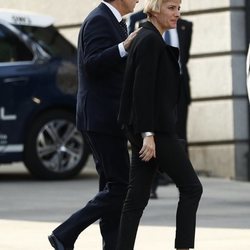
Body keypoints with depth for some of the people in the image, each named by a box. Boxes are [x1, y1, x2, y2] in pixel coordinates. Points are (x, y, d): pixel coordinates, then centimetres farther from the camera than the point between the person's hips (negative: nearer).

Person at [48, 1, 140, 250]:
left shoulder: (110, 20, 18)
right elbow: (92, 63, -24)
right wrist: (124, 47, -33)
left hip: (106, 119, 10)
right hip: (102, 118, -10)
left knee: (113, 187, 8)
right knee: (120, 187, -10)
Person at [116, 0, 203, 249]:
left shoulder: (150, 39, 17)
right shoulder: (150, 40, -13)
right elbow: (142, 90, -19)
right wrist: (148, 134, -23)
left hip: (148, 129, 9)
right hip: (154, 129, -9)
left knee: (137, 196, 6)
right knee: (191, 186, -2)